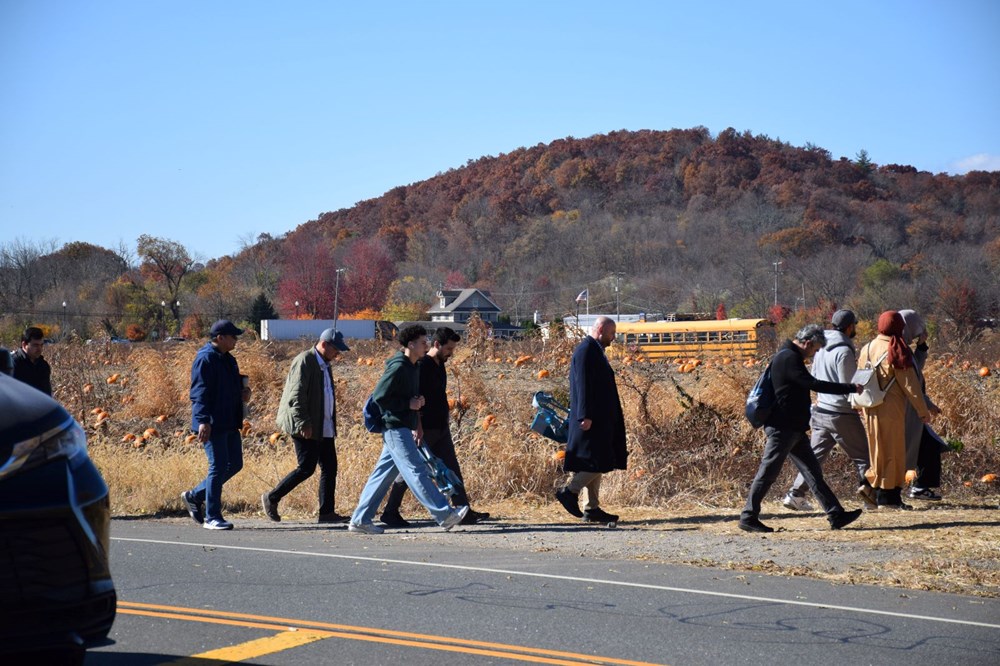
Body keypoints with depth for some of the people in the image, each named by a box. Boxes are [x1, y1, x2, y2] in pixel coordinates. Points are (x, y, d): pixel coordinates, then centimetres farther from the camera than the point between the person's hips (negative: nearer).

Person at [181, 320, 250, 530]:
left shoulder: (228, 359, 17)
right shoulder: (205, 359, -13)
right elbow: (200, 392, -19)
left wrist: (244, 392, 8)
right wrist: (203, 421, -26)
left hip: (230, 424, 10)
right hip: (212, 425, -10)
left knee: (234, 464, 13)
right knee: (219, 467, -7)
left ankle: (194, 496, 24)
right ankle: (212, 517, 0)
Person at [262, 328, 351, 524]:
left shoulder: (325, 365, 16)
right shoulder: (304, 361, -12)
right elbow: (296, 396, -19)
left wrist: (332, 424, 18)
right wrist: (303, 424, -23)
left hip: (324, 428, 9)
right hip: (307, 427, -9)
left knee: (330, 468, 4)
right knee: (306, 468, -8)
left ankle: (326, 512, 7)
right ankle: (272, 498, 6)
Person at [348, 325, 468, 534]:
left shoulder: (412, 368, 17)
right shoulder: (398, 367, -14)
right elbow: (379, 397, -19)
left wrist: (416, 425, 19)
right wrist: (409, 404, -16)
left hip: (403, 429, 10)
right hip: (395, 428, -10)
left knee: (383, 474, 9)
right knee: (417, 471, -8)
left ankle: (360, 520, 11)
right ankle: (444, 515, -9)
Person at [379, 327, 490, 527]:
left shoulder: (440, 366, 12)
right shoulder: (422, 366, -16)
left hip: (441, 429, 9)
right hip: (425, 430, -9)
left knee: (452, 470, 4)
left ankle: (464, 512, 3)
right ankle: (390, 512, 11)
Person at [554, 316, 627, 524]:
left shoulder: (595, 350, 17)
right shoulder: (586, 350, -14)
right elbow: (583, 385, -21)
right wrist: (585, 416, -25)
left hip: (599, 419, 11)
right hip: (592, 420, -11)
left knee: (597, 464, 10)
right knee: (598, 461, -10)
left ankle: (592, 509, 12)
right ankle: (569, 491, -3)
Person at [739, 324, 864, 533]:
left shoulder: (790, 357, 16)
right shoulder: (788, 358, -17)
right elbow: (813, 384, -23)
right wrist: (851, 388, -19)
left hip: (794, 428, 11)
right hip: (783, 428, -11)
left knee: (813, 471, 9)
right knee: (767, 473, -4)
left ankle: (836, 515, 10)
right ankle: (748, 518, 3)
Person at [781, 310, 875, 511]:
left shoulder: (822, 347, 9)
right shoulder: (844, 352, -17)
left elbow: (813, 378, 17)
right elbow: (849, 387, -17)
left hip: (821, 410, 7)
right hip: (842, 414, -7)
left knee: (815, 455, 10)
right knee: (861, 454, 4)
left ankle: (796, 494, 5)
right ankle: (866, 484, -16)